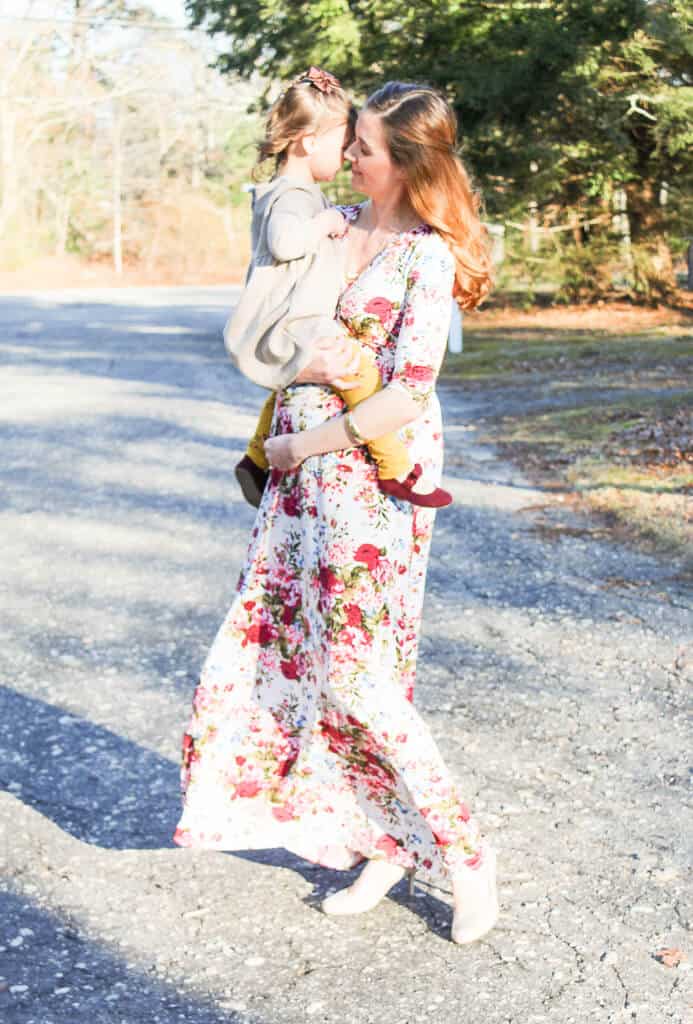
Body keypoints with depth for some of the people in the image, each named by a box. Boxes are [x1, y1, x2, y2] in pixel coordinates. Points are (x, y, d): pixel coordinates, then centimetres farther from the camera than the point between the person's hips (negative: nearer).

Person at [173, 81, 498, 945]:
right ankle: (382, 845, 23)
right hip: (304, 470, 8)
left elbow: (408, 397, -19)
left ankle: (465, 857, 9)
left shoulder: (428, 255, -12)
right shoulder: (340, 222, 10)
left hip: (373, 475, -8)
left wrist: (304, 445, -13)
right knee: (291, 649, 9)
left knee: (355, 673, -8)